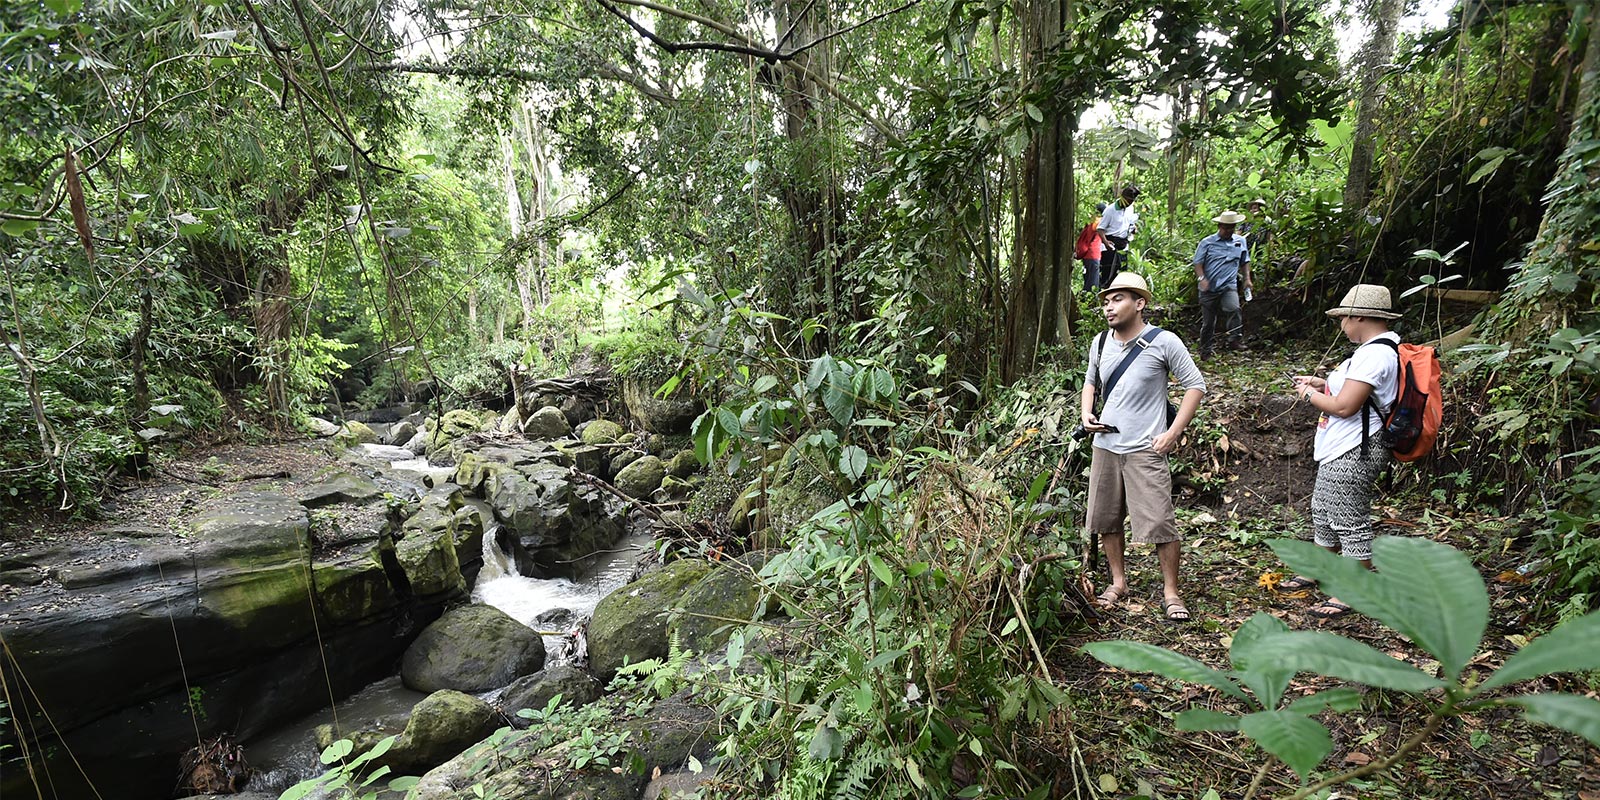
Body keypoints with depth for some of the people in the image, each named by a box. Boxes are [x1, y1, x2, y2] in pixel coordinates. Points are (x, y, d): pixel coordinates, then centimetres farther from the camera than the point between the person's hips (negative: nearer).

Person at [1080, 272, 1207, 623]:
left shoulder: (1164, 342, -8)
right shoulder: (1100, 343, 8)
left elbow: (1195, 385, -3)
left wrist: (1173, 433, -10)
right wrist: (1086, 413, 4)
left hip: (1145, 450, -5)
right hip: (1104, 446, 6)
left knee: (1160, 522, -5)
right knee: (1106, 519, 12)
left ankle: (1171, 592, 13)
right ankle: (1118, 582, 28)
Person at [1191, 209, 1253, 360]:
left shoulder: (1240, 241, 12)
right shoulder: (1207, 242, 0)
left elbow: (1245, 262, 23)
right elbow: (1197, 263, -3)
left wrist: (1247, 278, 12)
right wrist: (1201, 278, -18)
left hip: (1229, 286, 1)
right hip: (1209, 288, -1)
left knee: (1233, 308, -30)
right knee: (1208, 322, 6)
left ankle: (1235, 339, -22)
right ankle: (1205, 351, 19)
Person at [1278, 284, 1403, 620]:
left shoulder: (1374, 354, -22)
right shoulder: (1378, 349, 12)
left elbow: (1344, 406, -26)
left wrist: (1309, 394, -9)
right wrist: (1323, 382, 13)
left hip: (1352, 454, -11)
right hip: (1341, 451, 11)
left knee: (1350, 523, 0)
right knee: (1323, 511, 23)